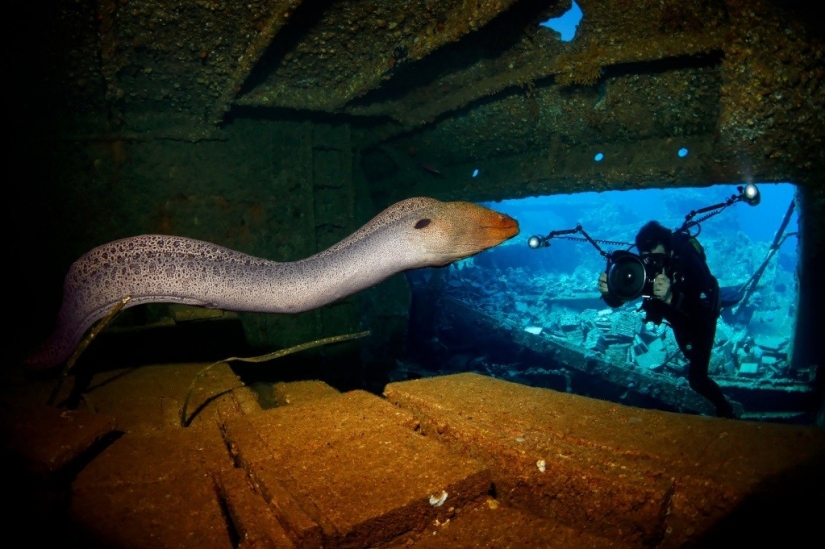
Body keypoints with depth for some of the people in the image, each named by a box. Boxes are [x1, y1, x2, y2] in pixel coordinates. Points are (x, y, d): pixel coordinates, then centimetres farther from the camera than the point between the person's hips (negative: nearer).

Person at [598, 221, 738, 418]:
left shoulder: (690, 263, -41)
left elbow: (707, 313, -50)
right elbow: (616, 302, -26)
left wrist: (671, 298, -67)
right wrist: (608, 291, -49)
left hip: (701, 317, -4)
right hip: (678, 317, 4)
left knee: (696, 378, -10)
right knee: (693, 357, 27)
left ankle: (726, 411, 15)